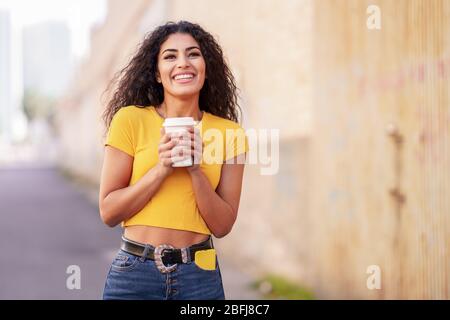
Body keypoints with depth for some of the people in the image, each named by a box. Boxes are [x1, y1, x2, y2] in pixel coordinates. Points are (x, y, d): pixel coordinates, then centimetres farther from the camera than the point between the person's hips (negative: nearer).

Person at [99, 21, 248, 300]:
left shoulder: (229, 133, 0)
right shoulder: (130, 120, -5)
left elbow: (222, 226, -2)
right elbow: (108, 212, -5)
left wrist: (196, 170, -15)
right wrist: (161, 169, -16)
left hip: (200, 276, 2)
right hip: (134, 275, -1)